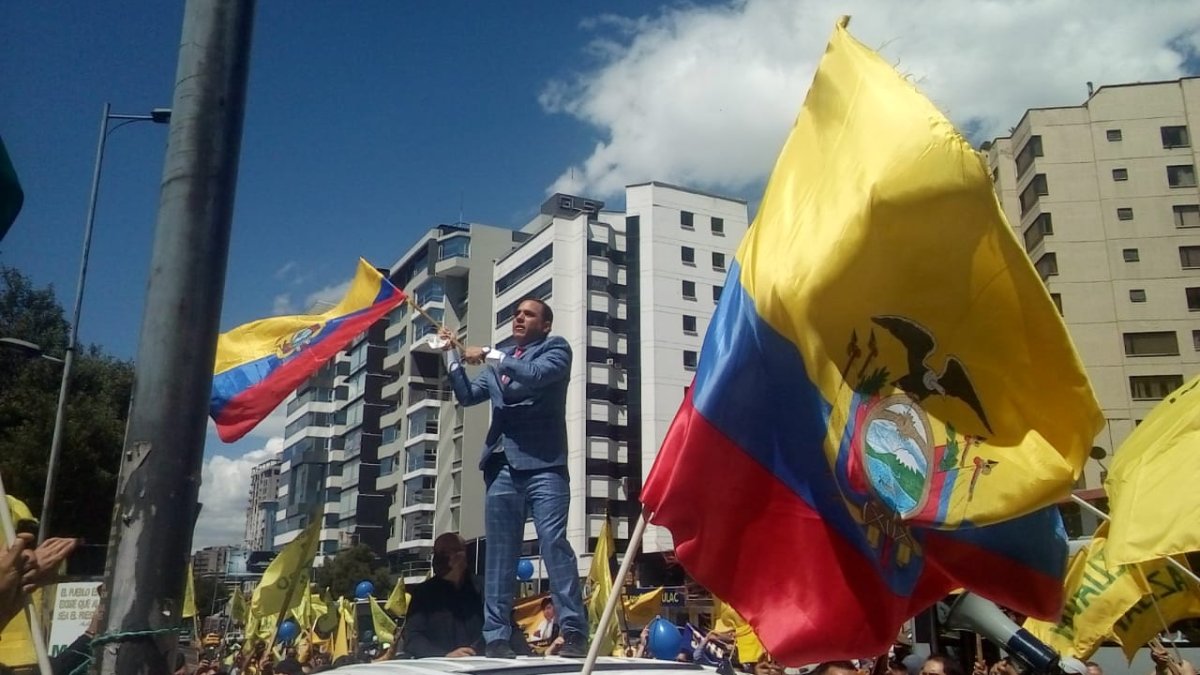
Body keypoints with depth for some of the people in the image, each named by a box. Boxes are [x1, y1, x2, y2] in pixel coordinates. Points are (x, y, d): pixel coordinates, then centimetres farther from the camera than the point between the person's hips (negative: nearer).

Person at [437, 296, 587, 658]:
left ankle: (574, 633, -9)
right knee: (499, 554, 4)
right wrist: (453, 354, 8)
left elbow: (536, 375, -13)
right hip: (503, 467, 5)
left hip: (543, 464, -5)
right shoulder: (498, 359, 24)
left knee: (554, 544, -12)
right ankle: (497, 638, 8)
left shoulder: (555, 348, 8)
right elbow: (467, 395, 18)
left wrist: (489, 355, -8)